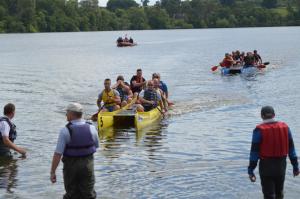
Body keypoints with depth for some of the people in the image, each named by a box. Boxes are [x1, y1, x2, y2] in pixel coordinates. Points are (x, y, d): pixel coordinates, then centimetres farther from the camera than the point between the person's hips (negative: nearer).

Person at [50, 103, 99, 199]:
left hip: (70, 166, -2)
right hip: (87, 164, 2)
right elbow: (96, 146, 9)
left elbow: (58, 154, -18)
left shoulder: (65, 131, -17)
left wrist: (52, 172, -13)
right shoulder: (91, 128, -6)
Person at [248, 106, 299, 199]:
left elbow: (254, 151, -13)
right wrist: (295, 165, 12)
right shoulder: (284, 127, 1)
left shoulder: (259, 130, -12)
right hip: (281, 166, 4)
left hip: (266, 167, -4)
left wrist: (250, 170, -9)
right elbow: (291, 148, 5)